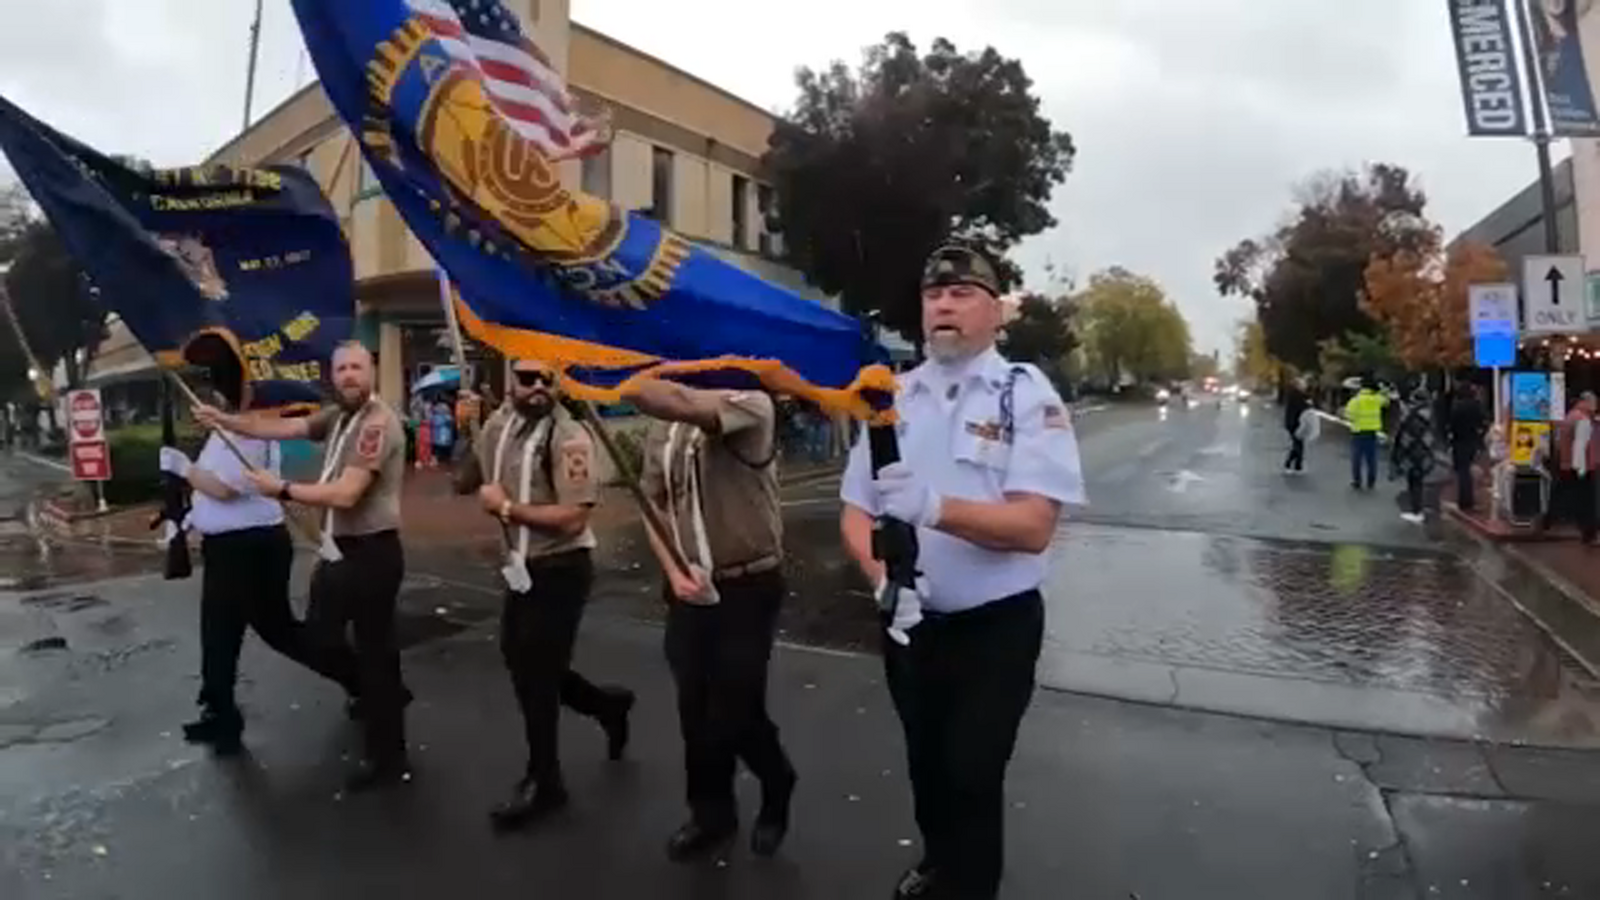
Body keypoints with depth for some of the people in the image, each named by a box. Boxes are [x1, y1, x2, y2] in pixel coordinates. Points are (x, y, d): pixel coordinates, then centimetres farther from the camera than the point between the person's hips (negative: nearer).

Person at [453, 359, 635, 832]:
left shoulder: (569, 439, -21)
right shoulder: (499, 424, 3)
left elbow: (573, 518, -27)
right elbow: (464, 483, 11)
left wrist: (505, 507, -21)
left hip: (561, 570, -8)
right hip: (524, 566, 8)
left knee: (533, 673, 3)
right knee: (519, 660, 18)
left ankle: (543, 783, 25)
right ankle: (608, 705, 40)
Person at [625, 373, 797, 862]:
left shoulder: (750, 403, -17)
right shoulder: (663, 426, 4)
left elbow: (679, 403, -37)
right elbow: (653, 504, 12)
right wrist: (673, 573, 0)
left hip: (748, 587, -6)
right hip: (691, 589, 6)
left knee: (736, 712, 2)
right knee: (694, 708, 13)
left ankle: (776, 788, 34)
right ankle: (711, 813, 35)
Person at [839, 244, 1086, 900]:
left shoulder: (1028, 396, -12)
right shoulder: (892, 398, 1)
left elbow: (1034, 526, -21)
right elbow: (855, 514, 1)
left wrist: (935, 507, -35)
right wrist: (883, 574, -18)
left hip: (996, 626, -4)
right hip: (910, 622, 5)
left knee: (972, 774, 4)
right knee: (925, 763, 23)